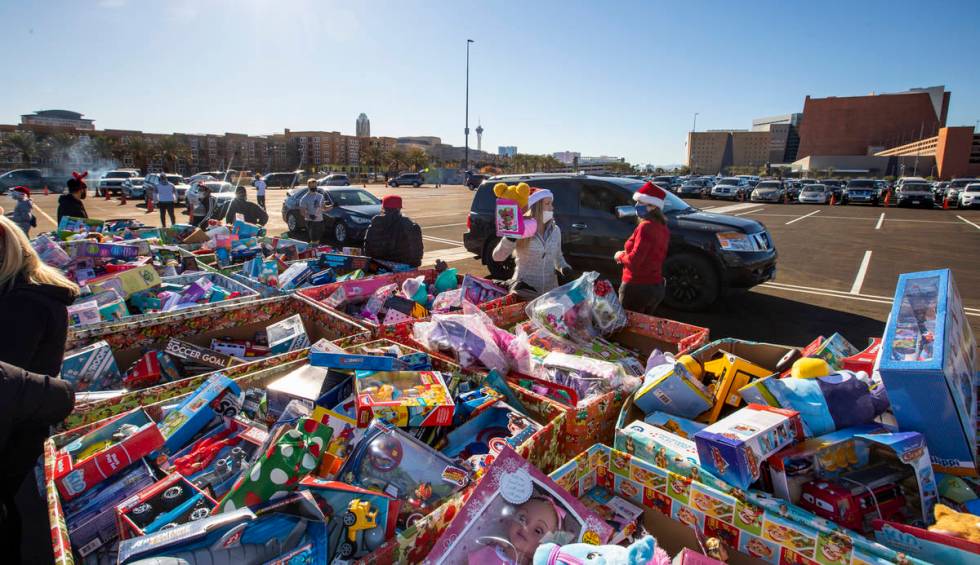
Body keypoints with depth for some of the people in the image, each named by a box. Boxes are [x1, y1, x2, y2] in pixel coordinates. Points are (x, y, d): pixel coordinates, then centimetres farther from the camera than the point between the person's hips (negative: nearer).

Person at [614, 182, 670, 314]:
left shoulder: (646, 226, -18)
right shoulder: (662, 227, 8)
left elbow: (634, 260, -22)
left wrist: (620, 256, -3)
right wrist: (627, 254, 8)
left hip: (637, 288, -9)